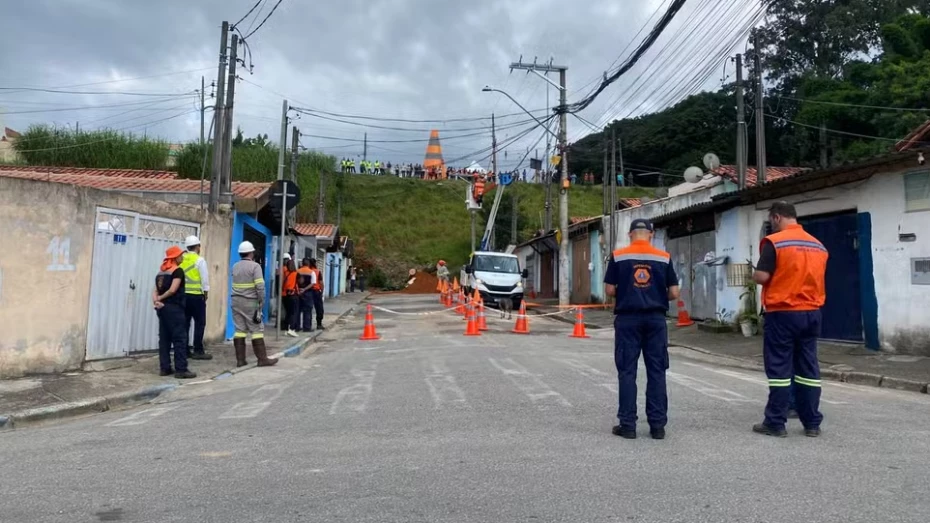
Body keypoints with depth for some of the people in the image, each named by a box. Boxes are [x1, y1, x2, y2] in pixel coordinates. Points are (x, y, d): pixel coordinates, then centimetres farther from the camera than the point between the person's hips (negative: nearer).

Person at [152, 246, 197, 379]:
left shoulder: (161, 271, 16)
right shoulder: (178, 270, -8)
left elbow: (155, 290, 8)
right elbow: (173, 290, -18)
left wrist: (156, 301, -6)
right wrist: (160, 298, -5)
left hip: (162, 307, 8)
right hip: (174, 307, -8)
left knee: (164, 338, 9)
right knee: (180, 338, -5)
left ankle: (165, 368, 11)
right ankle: (181, 369, -7)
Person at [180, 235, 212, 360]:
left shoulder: (181, 260, 8)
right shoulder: (199, 260, -7)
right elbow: (204, 279, -9)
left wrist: (188, 291, 13)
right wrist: (205, 294, 3)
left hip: (183, 295, 6)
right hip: (196, 295, -6)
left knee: (185, 323, 9)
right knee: (199, 323, 0)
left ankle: (185, 350, 12)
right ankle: (198, 351, 0)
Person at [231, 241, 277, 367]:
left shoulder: (235, 266, 11)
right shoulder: (255, 266, -10)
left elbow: (235, 284, 10)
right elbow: (260, 286, -14)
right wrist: (261, 301, -7)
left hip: (236, 301, 6)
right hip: (250, 302, -6)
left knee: (239, 329, 7)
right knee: (257, 330, -1)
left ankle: (240, 359, 9)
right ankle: (262, 359, 1)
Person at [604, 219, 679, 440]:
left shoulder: (618, 256, -2)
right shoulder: (664, 258, 2)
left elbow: (610, 290, -2)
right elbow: (674, 293, 1)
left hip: (628, 318, -1)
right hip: (655, 318, 1)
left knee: (627, 371, 4)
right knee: (656, 372, 7)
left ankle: (628, 425, 6)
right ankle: (658, 425, 11)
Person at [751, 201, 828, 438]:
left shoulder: (774, 242, -11)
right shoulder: (818, 245, 9)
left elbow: (761, 277, -16)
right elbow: (817, 279, 17)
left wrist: (754, 274, 5)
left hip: (782, 313, -6)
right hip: (811, 313, 6)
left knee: (779, 368, 0)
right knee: (808, 367, 10)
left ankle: (776, 423, 5)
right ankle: (812, 423, 15)